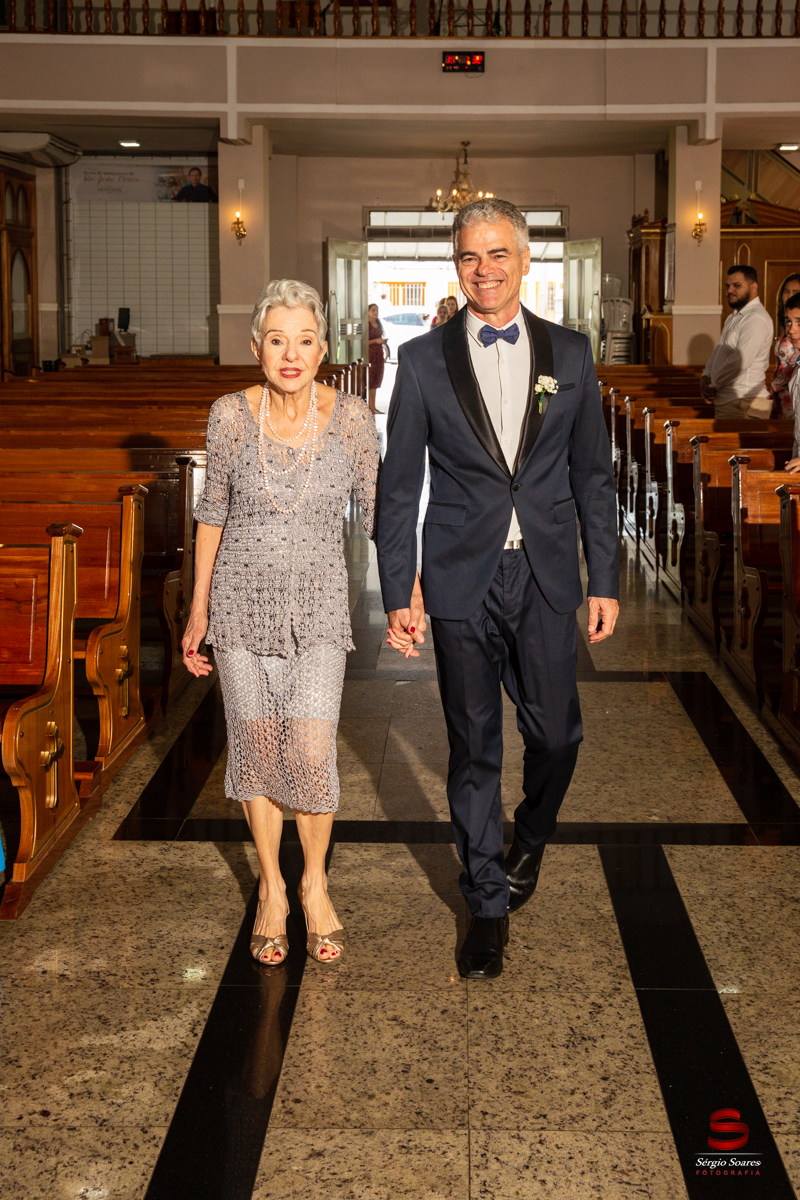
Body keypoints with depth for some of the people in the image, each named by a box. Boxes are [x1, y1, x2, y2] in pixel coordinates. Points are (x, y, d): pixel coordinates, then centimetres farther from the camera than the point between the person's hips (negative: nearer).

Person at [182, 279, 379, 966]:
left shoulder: (350, 418, -9)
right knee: (257, 750, 8)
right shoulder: (230, 417, -7)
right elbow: (213, 511, 4)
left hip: (317, 611, -1)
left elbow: (375, 511, 0)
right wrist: (199, 610, 6)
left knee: (312, 755, -7)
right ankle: (272, 888, 28)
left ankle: (315, 885, 20)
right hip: (243, 605, 1)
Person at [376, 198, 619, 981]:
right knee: (473, 747, 7)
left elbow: (594, 475, 7)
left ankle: (529, 839, 38)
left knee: (554, 734, 5)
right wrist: (399, 593, -2)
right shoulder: (423, 360, 0)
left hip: (545, 579, 1)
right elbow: (399, 485, 2)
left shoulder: (569, 354, 4)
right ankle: (488, 903, 22)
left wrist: (604, 581, 4)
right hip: (461, 583, -1)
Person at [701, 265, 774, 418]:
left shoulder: (756, 319, -14)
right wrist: (706, 377, 3)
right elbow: (718, 352, 23)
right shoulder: (733, 318, 21)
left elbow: (740, 361, -22)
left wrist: (713, 386, -11)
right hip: (726, 400, 9)